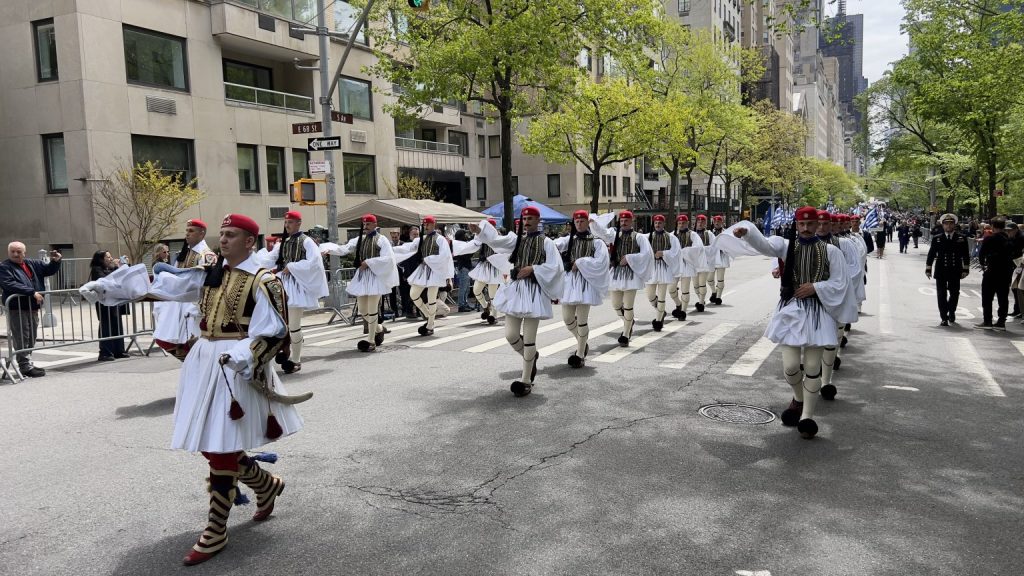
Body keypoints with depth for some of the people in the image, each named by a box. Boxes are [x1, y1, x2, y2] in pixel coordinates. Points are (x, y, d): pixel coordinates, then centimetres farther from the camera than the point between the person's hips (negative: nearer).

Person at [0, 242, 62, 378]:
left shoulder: (32, 264, 14)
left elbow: (50, 270, 25)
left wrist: (55, 261, 3)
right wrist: (32, 292, -25)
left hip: (33, 308, 7)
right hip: (16, 309, -7)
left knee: (31, 339, 13)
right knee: (21, 339, -6)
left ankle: (27, 364, 22)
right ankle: (25, 366, -3)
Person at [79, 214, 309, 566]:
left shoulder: (264, 281, -10)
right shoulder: (209, 273, 11)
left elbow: (273, 333, -15)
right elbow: (160, 284, 10)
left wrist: (242, 358, -30)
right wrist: (106, 287, 6)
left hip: (236, 367, -7)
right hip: (203, 362, 7)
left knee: (221, 448, -5)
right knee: (211, 444, 12)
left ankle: (216, 533, 9)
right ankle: (267, 486, 36)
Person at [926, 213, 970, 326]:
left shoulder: (961, 238, 3)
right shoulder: (936, 238, 2)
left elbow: (966, 256, 4)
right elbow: (931, 255, 4)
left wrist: (965, 270, -1)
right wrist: (928, 269, 2)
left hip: (955, 271, 1)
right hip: (941, 271, -1)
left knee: (954, 294, 10)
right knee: (941, 295, -1)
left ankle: (951, 312, 36)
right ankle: (944, 318, 5)